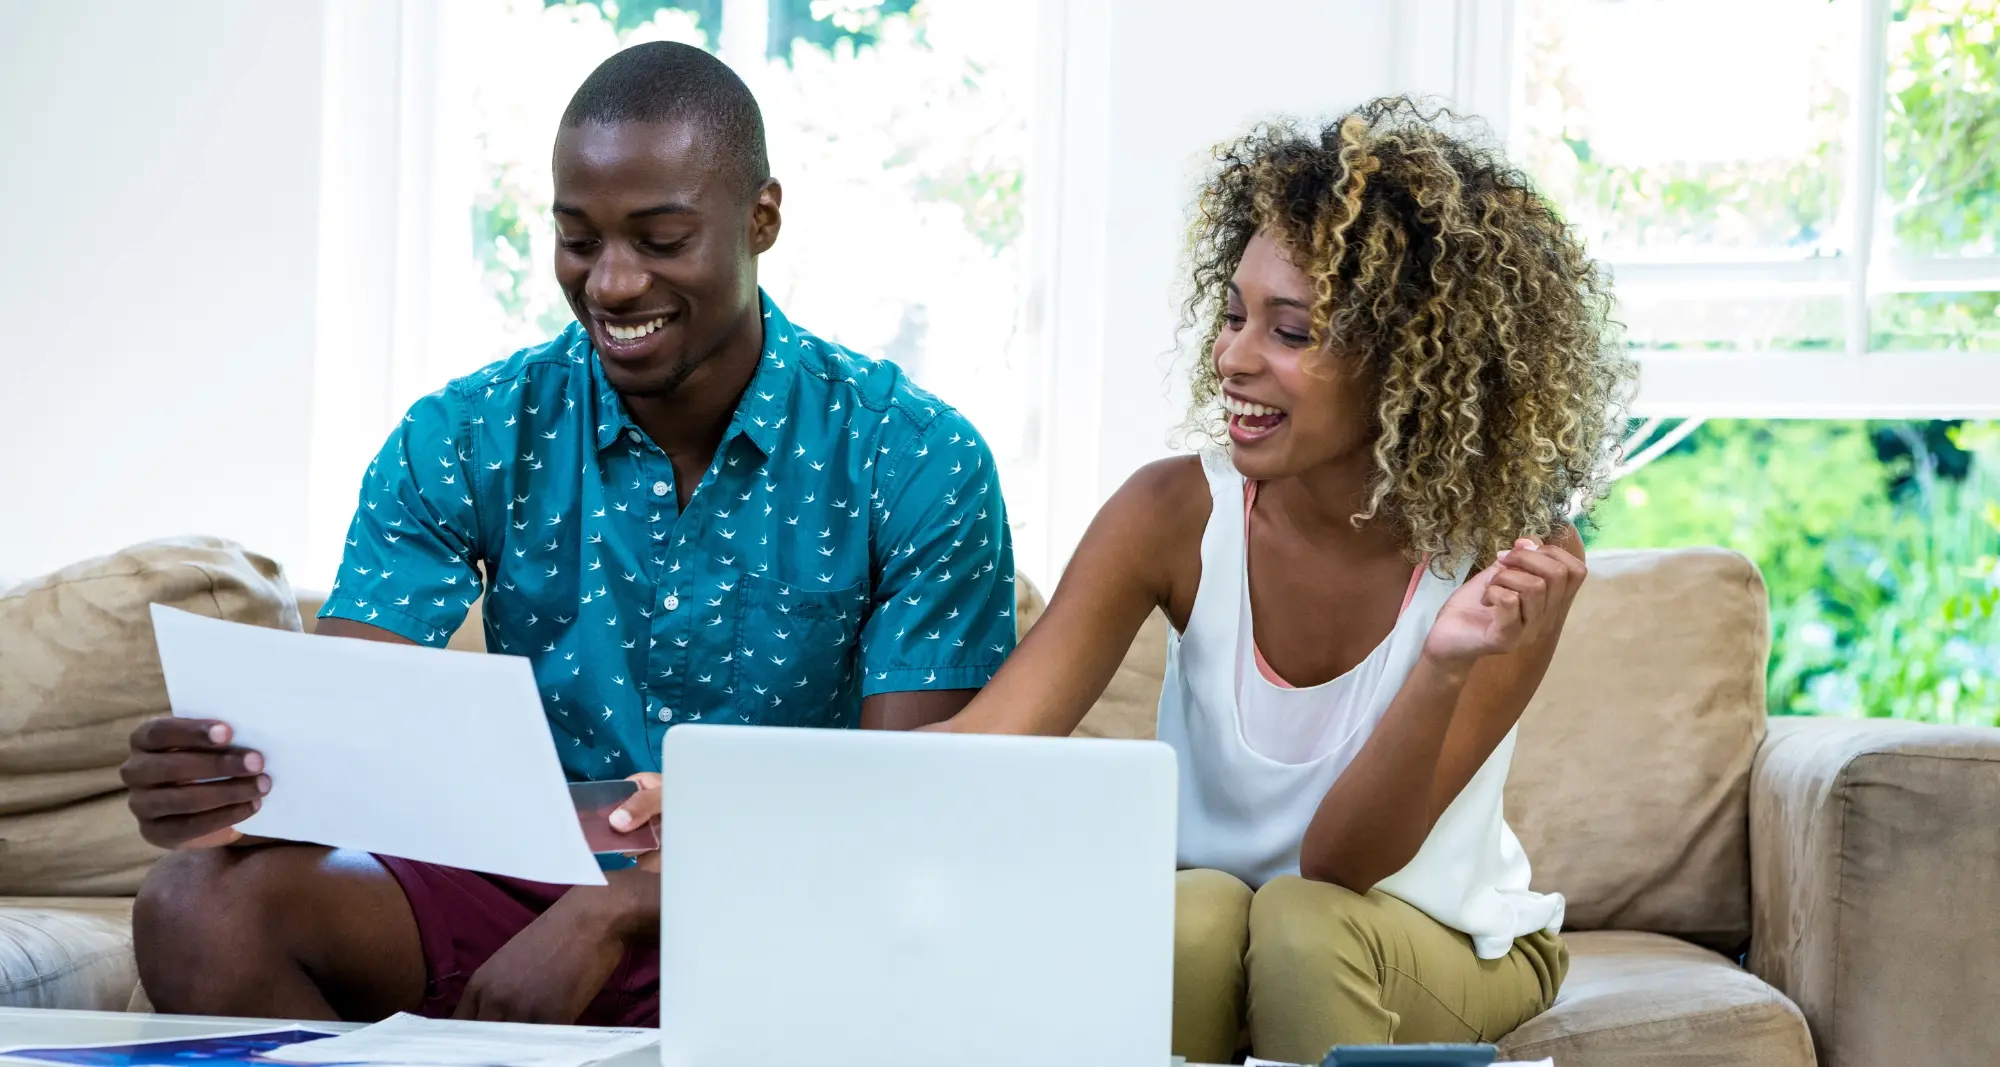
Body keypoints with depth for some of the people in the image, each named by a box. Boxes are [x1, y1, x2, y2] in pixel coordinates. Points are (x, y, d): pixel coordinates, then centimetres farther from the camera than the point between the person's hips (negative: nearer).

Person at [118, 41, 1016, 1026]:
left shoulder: (914, 464, -6)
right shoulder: (464, 441, 2)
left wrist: (612, 911, -25)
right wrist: (234, 788, -33)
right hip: (518, 896, 3)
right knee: (201, 907, -23)